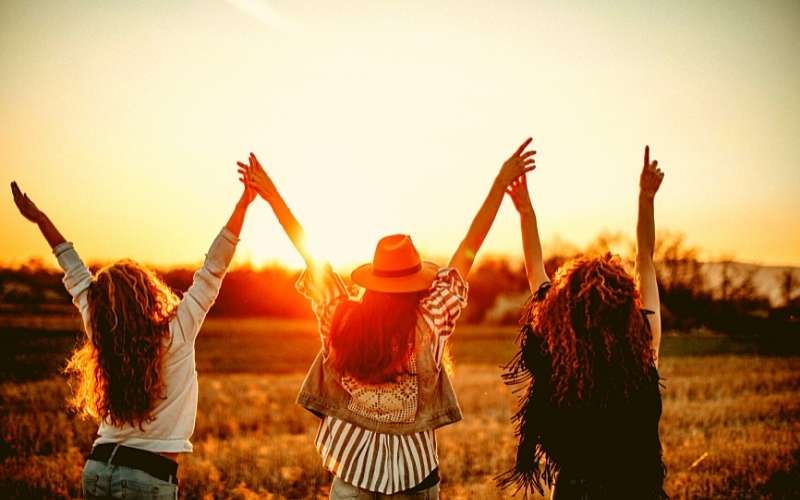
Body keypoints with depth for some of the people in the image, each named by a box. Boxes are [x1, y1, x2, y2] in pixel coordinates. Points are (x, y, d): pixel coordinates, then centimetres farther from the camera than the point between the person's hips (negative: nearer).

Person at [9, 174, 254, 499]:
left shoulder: (101, 336, 0)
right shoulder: (176, 335, -11)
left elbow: (76, 276, 13)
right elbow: (214, 268, -11)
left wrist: (40, 219, 26)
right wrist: (243, 203, -9)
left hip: (97, 469, 5)